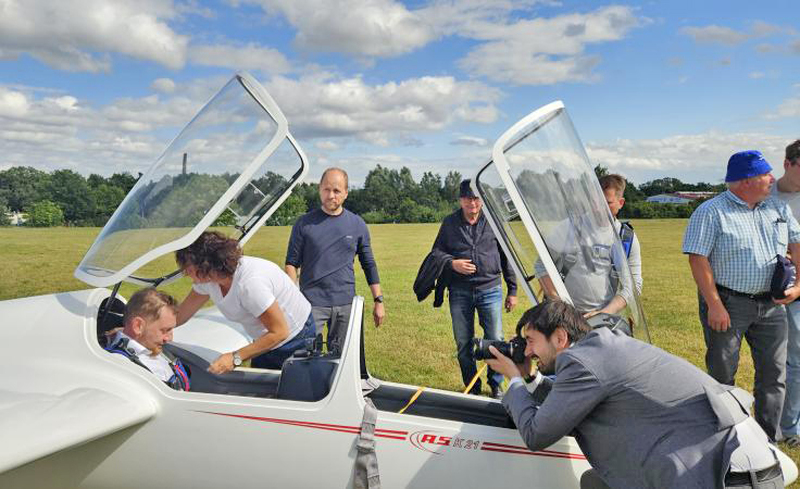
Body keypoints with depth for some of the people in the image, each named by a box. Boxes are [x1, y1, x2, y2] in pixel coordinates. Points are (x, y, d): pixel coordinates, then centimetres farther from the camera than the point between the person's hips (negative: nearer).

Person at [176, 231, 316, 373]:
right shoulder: (207, 278, -12)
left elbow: (279, 332, -30)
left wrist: (236, 358, -30)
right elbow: (182, 312, 7)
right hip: (265, 340, 8)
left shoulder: (249, 283, -36)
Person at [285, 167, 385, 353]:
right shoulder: (304, 224, 1)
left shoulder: (357, 225, 6)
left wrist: (378, 300, 6)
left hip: (346, 303, 2)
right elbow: (292, 263, 2)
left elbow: (369, 265, 10)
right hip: (312, 303, -2)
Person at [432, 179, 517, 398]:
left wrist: (512, 290, 8)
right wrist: (451, 263, -8)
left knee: (495, 340, 0)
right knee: (463, 344, 8)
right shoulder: (449, 223, 5)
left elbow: (506, 256, 8)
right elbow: (436, 252, 14)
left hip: (490, 289, -1)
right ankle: (472, 388, 25)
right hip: (460, 291, 1)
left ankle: (496, 384, 22)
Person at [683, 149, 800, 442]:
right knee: (722, 374, 4)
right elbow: (698, 259, -14)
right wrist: (714, 305, -19)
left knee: (774, 373, 9)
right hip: (728, 303, -6)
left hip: (770, 304, 6)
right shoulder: (711, 212, -9)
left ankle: (768, 442, 22)